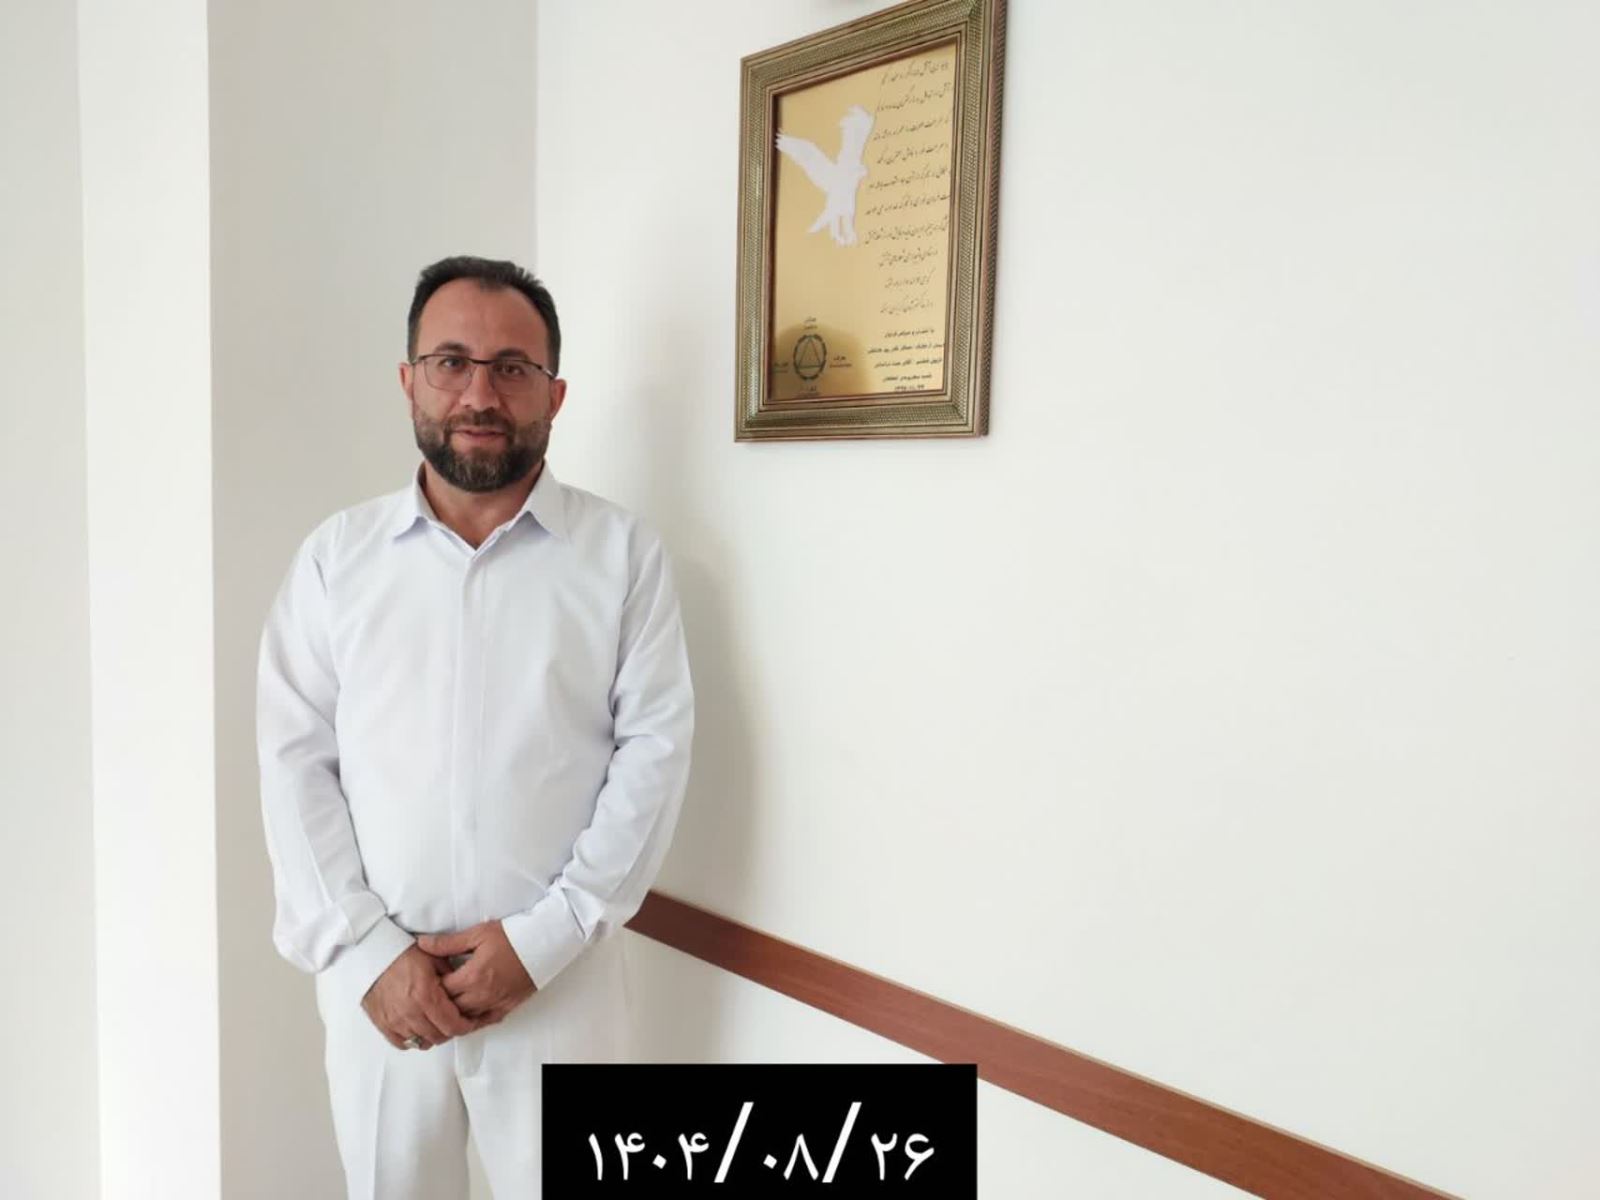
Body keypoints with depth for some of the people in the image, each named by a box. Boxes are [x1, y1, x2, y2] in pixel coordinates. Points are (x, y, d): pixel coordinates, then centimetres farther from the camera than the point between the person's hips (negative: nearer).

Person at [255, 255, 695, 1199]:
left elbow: (655, 750, -7)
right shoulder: (335, 556, 2)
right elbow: (296, 763, 0)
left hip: (563, 979, -1)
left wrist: (542, 936, -12)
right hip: (378, 982, 2)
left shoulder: (625, 552, -3)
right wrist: (365, 949, -8)